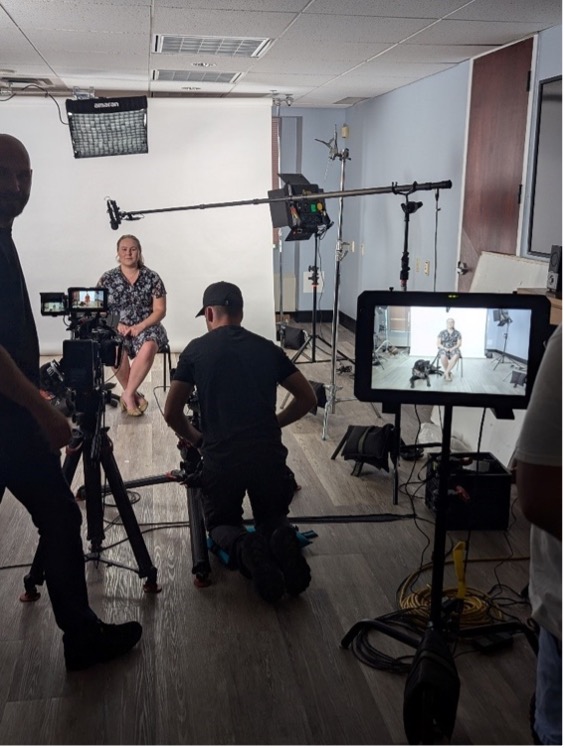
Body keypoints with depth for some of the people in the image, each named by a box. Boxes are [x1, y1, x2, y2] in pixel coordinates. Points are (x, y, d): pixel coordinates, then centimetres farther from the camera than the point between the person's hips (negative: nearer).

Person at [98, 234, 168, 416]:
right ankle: (135, 395, -13)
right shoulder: (107, 279, 6)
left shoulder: (152, 277, 4)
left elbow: (160, 310, 0)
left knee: (149, 347, -36)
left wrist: (140, 326, -16)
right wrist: (116, 324, -16)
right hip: (117, 329, 0)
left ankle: (127, 395, -21)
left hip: (146, 328, 0)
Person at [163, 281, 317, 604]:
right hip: (268, 455, 2)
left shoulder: (196, 350, 4)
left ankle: (243, 547, -13)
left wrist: (196, 439, 23)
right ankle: (281, 540, -12)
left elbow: (172, 413, 6)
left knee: (222, 523, 24)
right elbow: (308, 399, 14)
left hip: (220, 458, -1)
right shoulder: (268, 348, 10)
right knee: (274, 518, 26)